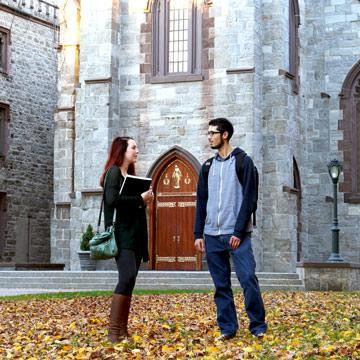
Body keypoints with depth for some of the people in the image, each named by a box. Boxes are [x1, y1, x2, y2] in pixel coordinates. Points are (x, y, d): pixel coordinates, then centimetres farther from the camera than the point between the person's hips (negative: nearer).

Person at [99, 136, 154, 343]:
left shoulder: (131, 174, 19)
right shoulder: (114, 172, -6)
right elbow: (112, 200, -21)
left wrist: (145, 200, 2)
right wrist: (140, 199, -13)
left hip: (135, 234, 9)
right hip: (122, 234, -9)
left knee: (129, 281, 5)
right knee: (127, 277, -19)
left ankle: (123, 329, 7)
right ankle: (114, 331, -18)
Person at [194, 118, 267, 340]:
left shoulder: (243, 162, 0)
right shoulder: (208, 167, 15)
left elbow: (248, 199, -7)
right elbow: (201, 202, 16)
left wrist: (238, 232, -14)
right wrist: (198, 234, 9)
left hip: (237, 234, -5)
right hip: (212, 236, 5)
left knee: (248, 279, -10)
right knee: (221, 285, 5)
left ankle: (258, 326, 0)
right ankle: (227, 328, 11)